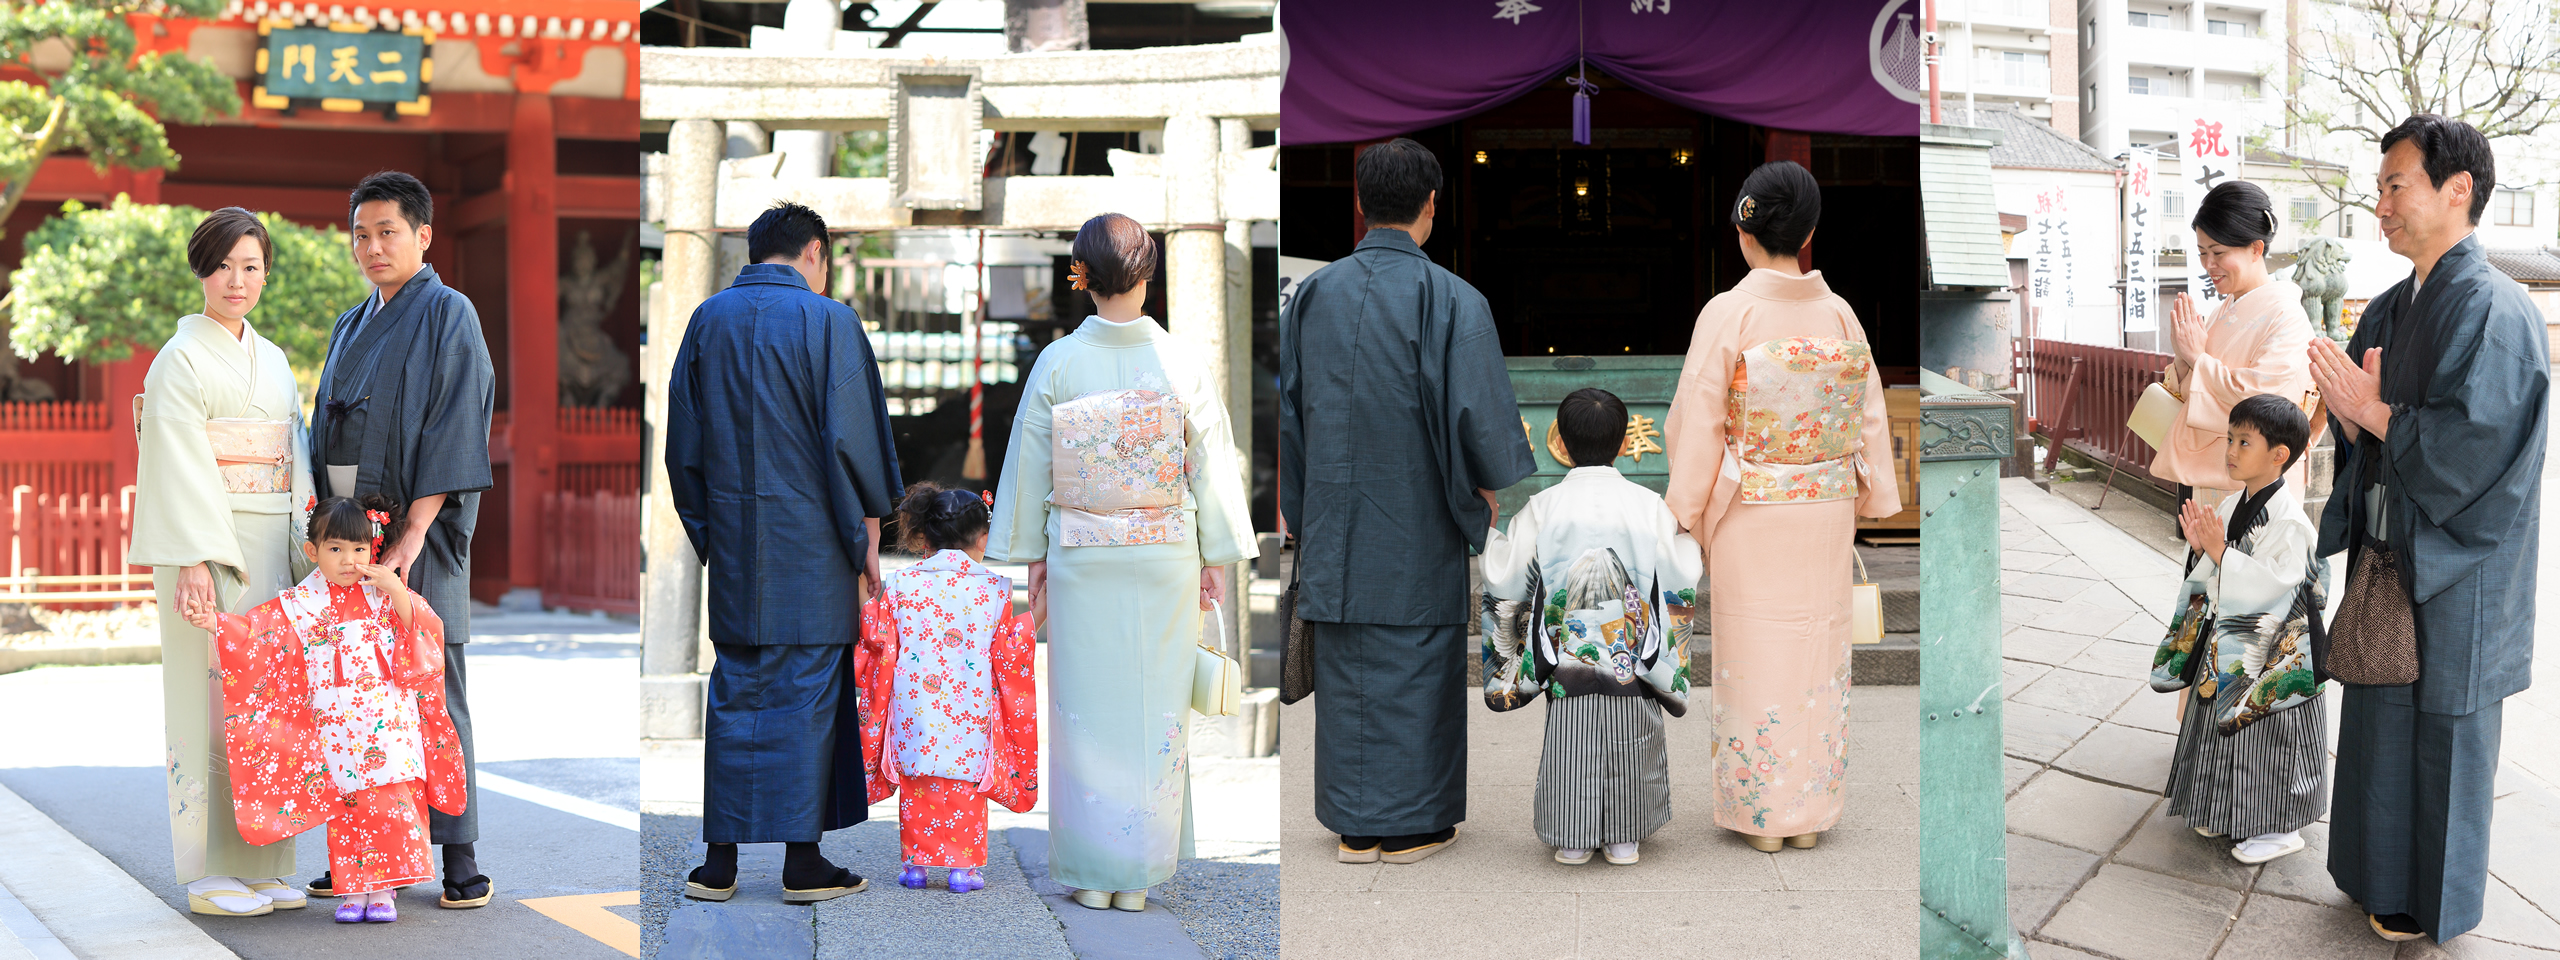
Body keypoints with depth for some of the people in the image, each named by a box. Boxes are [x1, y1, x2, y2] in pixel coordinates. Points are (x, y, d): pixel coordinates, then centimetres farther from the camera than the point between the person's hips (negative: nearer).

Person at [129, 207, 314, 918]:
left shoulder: (272, 360, 17)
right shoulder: (182, 359, -5)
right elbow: (180, 465, -13)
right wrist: (195, 559, -20)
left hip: (270, 551, 7)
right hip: (208, 548, -7)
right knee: (211, 697, -5)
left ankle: (261, 864, 13)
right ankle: (210, 876, 1)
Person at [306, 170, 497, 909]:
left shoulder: (448, 315, -4)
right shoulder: (351, 328, 18)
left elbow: (453, 428, -12)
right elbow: (329, 431, 19)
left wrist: (413, 533, -19)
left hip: (418, 528, -6)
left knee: (428, 687, -6)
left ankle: (461, 856, -1)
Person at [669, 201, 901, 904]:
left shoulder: (707, 319, 8)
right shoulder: (827, 321, -7)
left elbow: (683, 445, 11)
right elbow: (852, 438, -10)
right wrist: (867, 539, -2)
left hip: (733, 541, 4)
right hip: (809, 542, -4)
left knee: (733, 693, 9)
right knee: (806, 694, 1)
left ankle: (720, 861, 9)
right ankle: (802, 863, 4)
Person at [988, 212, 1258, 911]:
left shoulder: (1057, 364, -7)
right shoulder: (1184, 364, -7)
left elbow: (1030, 464, -1)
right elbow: (1212, 466, -2)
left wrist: (1031, 554, 10)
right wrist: (1218, 557, 7)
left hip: (1081, 559, 0)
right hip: (1165, 556, 0)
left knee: (1086, 708, 8)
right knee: (1156, 709, 8)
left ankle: (1092, 875, 13)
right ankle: (1139, 875, 12)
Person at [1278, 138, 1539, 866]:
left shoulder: (1312, 295, 2)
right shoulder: (1451, 300, -12)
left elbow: (1285, 406, 7)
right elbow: (1479, 412, -14)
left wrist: (1298, 507, 16)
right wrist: (1487, 491, 2)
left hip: (1336, 523, 4)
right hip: (1418, 526, -4)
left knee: (1346, 670, 10)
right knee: (1417, 666, 6)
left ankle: (1355, 825, 15)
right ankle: (1411, 824, 12)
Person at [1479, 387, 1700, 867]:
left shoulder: (1542, 509, -6)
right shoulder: (1651, 507, -5)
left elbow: (1506, 587, -2)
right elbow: (1679, 592, -3)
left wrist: (1490, 539, 18)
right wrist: (1685, 534, 16)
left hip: (1567, 661, 0)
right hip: (1633, 661, 0)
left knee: (1572, 746, 8)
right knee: (1628, 746, 11)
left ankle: (1571, 840, 12)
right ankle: (1623, 839, 16)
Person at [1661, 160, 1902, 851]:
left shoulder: (1727, 314, -12)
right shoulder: (1839, 313, -1)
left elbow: (1696, 423, -10)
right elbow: (1870, 414, 5)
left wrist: (1686, 511, -2)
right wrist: (1867, 499, 16)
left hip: (1749, 512, -3)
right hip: (1824, 511, 3)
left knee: (1756, 651, 5)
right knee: (1816, 651, 12)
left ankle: (1762, 817, 12)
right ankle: (1810, 810, 19)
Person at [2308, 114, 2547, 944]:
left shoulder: (2493, 312, -18)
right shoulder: (2391, 309, 9)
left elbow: (2474, 446, -25)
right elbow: (2363, 431, 12)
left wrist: (2376, 415, -18)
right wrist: (2348, 411, -9)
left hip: (2453, 575, -8)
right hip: (2388, 555, 8)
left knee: (2439, 732, 5)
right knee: (2383, 718, 17)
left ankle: (2430, 903, 19)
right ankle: (2383, 872, 31)